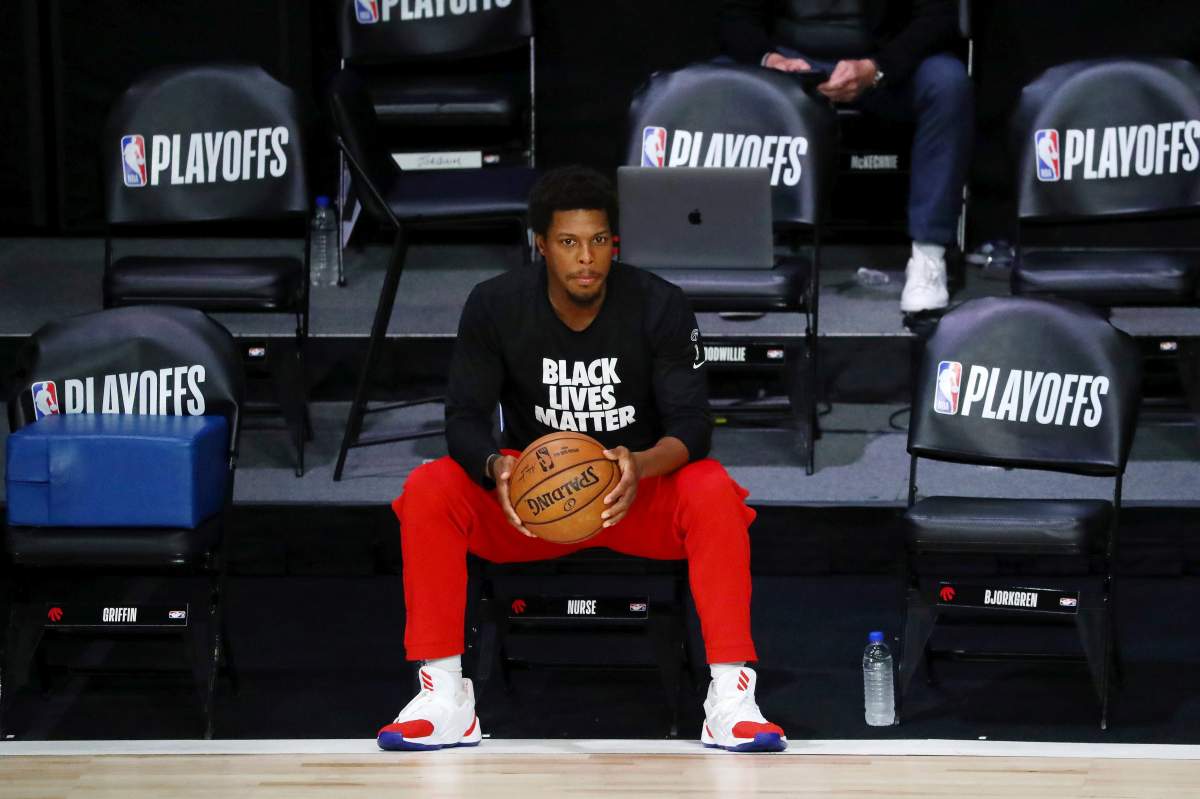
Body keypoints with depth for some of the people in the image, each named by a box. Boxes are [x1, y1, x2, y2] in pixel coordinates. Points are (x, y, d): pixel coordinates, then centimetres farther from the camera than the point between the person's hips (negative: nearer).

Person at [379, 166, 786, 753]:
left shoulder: (660, 305, -12)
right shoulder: (494, 305, -9)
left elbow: (692, 422, -16)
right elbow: (464, 417, -10)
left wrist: (642, 466, -39)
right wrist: (496, 466, -34)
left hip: (639, 490, -1)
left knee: (713, 491, -34)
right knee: (427, 490, -26)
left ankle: (730, 697, -32)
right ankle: (444, 697, -23)